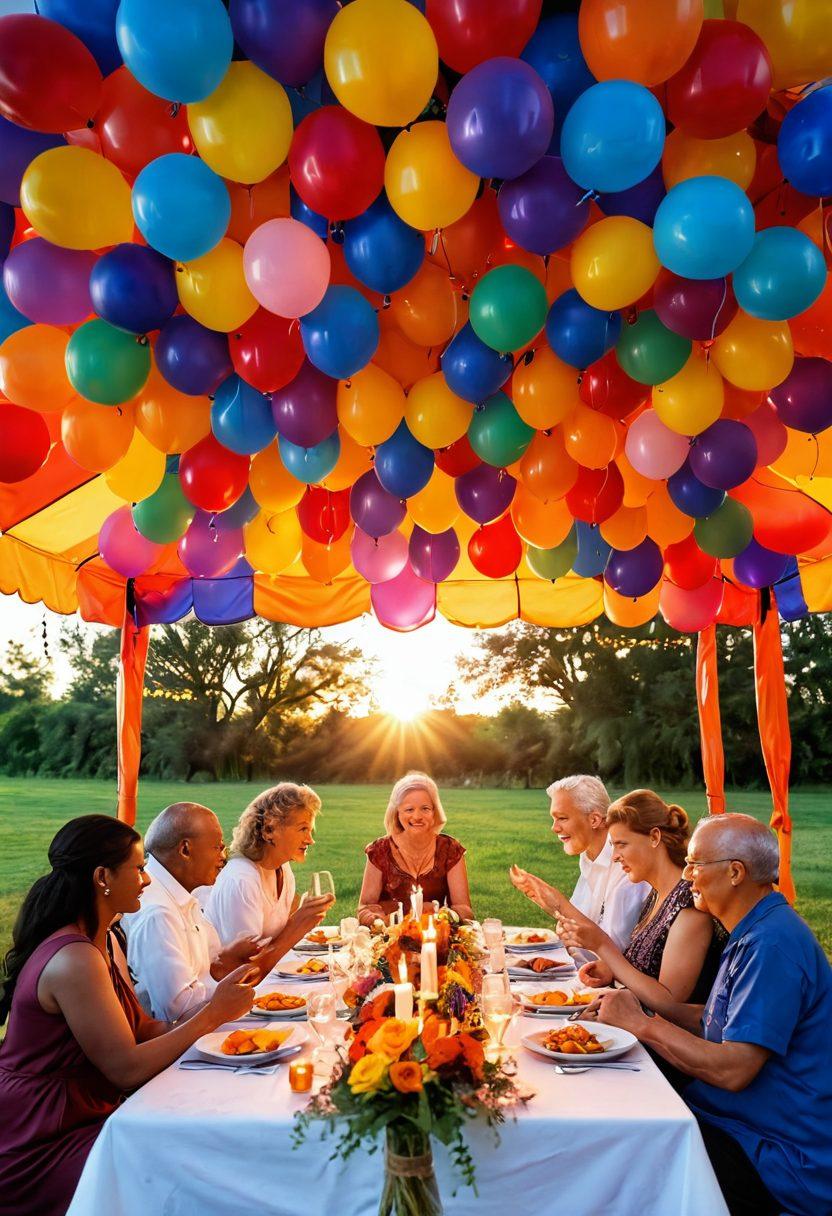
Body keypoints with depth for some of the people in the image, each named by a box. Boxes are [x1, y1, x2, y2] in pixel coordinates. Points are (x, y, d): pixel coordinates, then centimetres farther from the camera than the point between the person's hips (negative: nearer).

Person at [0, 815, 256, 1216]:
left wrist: (217, 1007, -8)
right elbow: (128, 1069, -23)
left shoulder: (104, 943, 7)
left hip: (84, 1119, 8)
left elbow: (145, 1028, 5)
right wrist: (213, 1014, -18)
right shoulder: (74, 960, -24)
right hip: (41, 1151, -8)